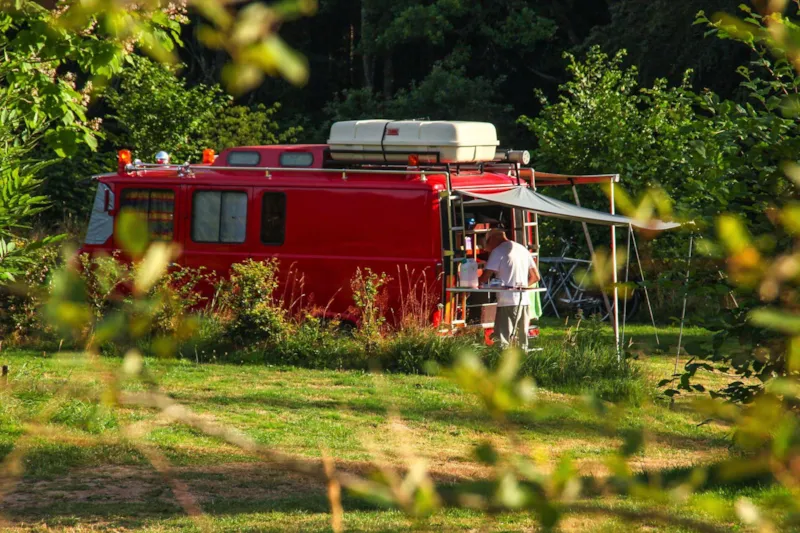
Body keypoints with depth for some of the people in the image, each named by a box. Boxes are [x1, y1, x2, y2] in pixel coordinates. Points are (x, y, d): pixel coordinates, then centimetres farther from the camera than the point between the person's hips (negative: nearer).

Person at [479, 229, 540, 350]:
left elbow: (485, 277, -11)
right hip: (524, 301, 7)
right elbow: (535, 277, 19)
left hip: (508, 302, -7)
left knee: (503, 340, -8)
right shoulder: (523, 249, 16)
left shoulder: (498, 251, -5)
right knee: (523, 340, 10)